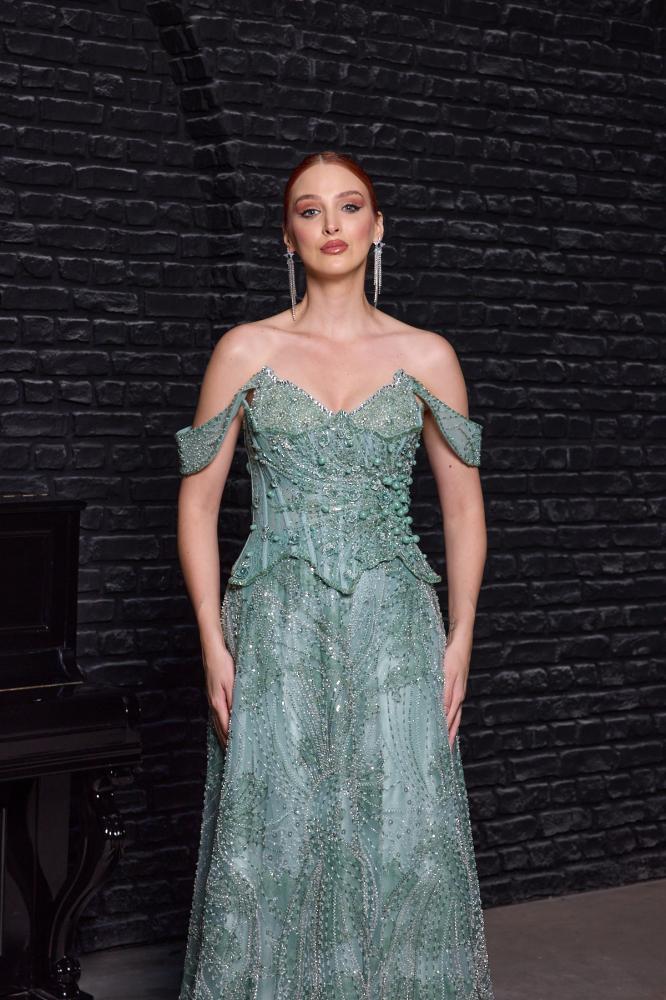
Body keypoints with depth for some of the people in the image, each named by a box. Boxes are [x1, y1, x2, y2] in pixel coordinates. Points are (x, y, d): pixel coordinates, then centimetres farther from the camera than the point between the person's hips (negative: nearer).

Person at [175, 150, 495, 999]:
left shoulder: (426, 356, 6)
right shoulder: (246, 350, 3)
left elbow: (463, 507, 10)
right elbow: (198, 501, 4)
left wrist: (459, 638, 2)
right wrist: (214, 642, -4)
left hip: (394, 625, 1)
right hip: (277, 624, 0)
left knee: (405, 842, -1)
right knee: (273, 840, 1)